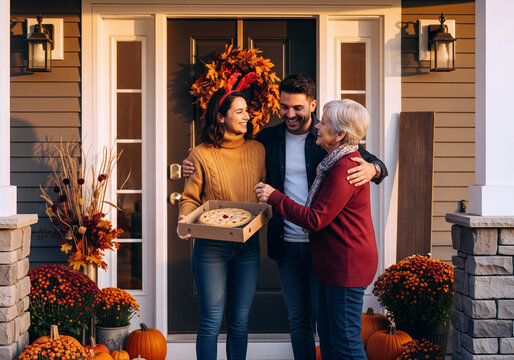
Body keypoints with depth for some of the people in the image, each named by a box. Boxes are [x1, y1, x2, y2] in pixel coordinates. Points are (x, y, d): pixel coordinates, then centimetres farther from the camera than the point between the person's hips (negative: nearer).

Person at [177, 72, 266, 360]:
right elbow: (190, 199, 0)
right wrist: (185, 220, -18)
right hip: (211, 247, -3)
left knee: (240, 322, 10)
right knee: (212, 322, 0)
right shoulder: (201, 155, -5)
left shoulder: (257, 150, 6)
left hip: (247, 246, 3)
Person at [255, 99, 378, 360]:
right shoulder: (336, 161, 13)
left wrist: (275, 198, -15)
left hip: (347, 266, -11)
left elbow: (315, 219, -22)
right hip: (333, 264, 11)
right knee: (327, 336, 17)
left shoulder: (345, 167, -21)